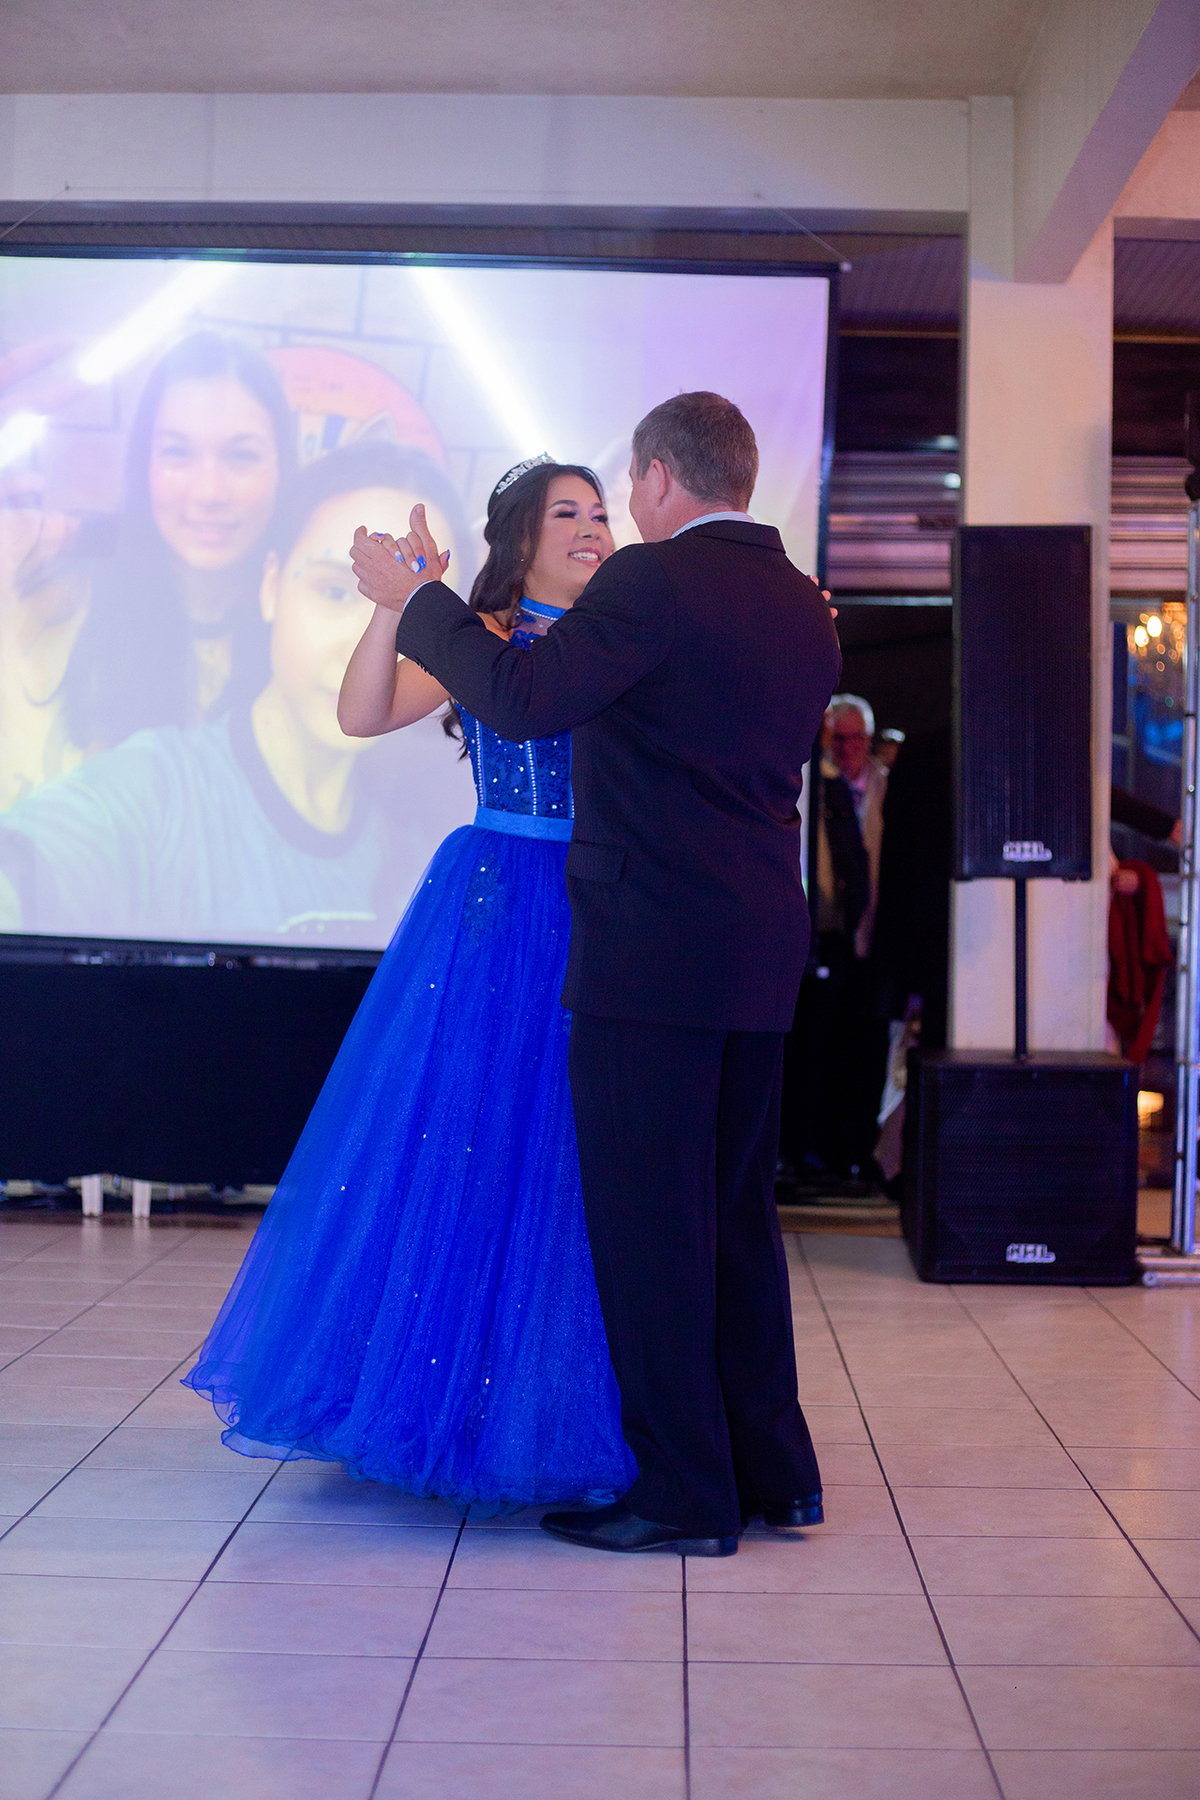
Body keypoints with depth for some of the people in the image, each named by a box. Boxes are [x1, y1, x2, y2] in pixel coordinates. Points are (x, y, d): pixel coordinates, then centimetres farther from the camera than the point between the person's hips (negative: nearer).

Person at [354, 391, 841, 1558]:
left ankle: (686, 1494, 5)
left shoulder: (656, 580, -11)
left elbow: (523, 698, -18)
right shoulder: (806, 609, 13)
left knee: (648, 1221, -1)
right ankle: (772, 1472, 23)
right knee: (735, 1213, 16)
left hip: (653, 951, -8)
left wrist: (415, 598, -5)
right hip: (761, 950, 8)